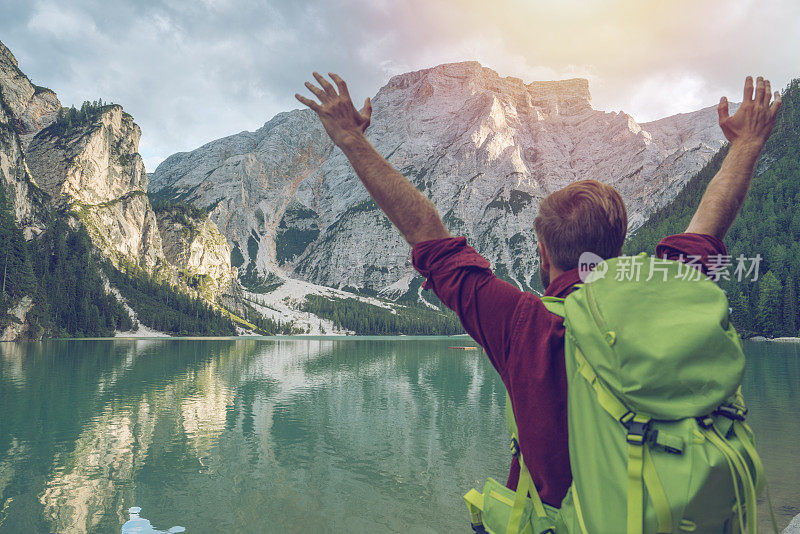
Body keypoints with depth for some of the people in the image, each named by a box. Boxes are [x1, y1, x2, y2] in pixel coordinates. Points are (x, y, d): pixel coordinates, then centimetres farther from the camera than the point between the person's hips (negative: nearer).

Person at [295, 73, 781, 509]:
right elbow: (708, 226, 1)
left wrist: (352, 139, -8)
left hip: (548, 517, -3)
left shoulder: (522, 324, -24)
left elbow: (427, 234, -17)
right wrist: (746, 145, 19)